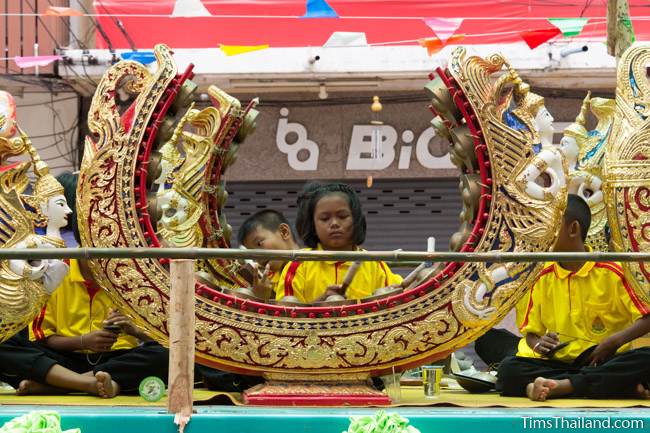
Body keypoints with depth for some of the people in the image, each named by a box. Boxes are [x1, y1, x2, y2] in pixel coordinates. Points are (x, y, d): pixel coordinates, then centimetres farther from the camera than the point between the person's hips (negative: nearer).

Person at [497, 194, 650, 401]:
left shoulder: (609, 273, -1)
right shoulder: (543, 278, 9)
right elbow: (531, 333, 14)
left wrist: (616, 340, -19)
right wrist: (539, 344, -10)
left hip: (604, 362, -2)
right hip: (558, 363, 2)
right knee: (509, 369, -27)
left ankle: (558, 386, -36)